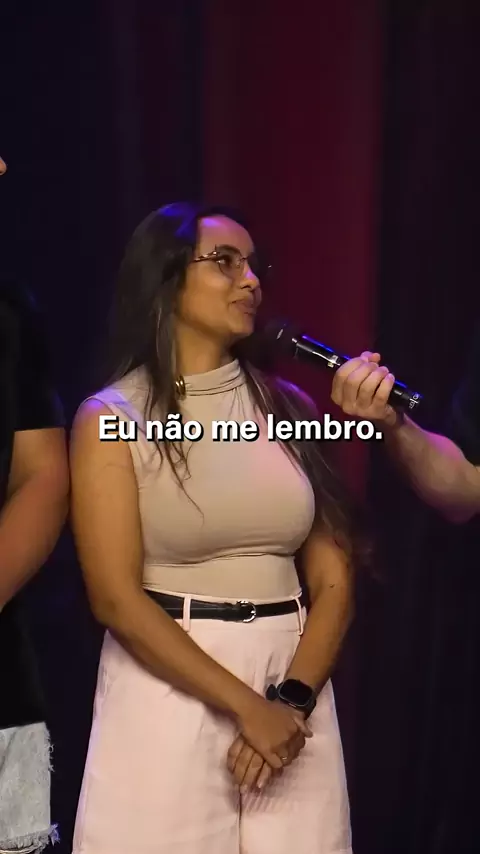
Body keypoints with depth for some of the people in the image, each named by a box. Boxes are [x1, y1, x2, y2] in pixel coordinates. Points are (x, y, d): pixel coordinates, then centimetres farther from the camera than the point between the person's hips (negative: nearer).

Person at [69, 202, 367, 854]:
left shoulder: (287, 406, 4)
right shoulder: (111, 418, -5)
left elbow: (333, 578, 3)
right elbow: (116, 598, -12)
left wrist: (292, 699, -11)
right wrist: (245, 705, -15)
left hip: (294, 678, 3)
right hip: (166, 687, -3)